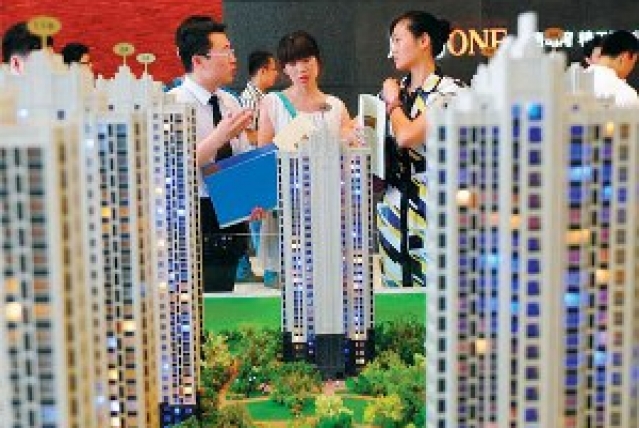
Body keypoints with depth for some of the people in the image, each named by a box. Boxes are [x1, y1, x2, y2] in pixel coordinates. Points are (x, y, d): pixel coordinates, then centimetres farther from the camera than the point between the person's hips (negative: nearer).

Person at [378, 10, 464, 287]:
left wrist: (393, 102, -2)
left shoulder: (448, 91, -8)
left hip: (430, 210, -6)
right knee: (394, 293, 10)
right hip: (393, 211, 6)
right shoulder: (395, 90, 11)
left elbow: (406, 137, -20)